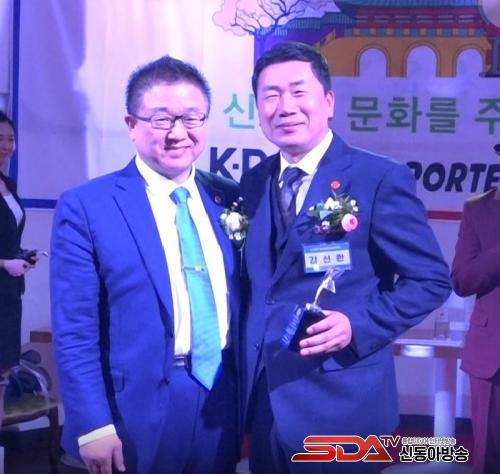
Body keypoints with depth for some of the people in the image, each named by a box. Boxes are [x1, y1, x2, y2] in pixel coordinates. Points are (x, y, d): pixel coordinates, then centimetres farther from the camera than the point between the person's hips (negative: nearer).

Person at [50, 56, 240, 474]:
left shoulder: (229, 199, 5)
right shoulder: (85, 207, -9)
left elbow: (241, 300, 10)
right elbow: (74, 331, -11)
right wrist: (92, 426, -14)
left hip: (222, 404, 4)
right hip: (140, 413, -4)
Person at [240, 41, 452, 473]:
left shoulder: (382, 179, -10)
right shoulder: (254, 182, 8)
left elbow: (432, 280, -8)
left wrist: (357, 325, -21)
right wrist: (247, 372, 2)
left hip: (341, 404, -5)